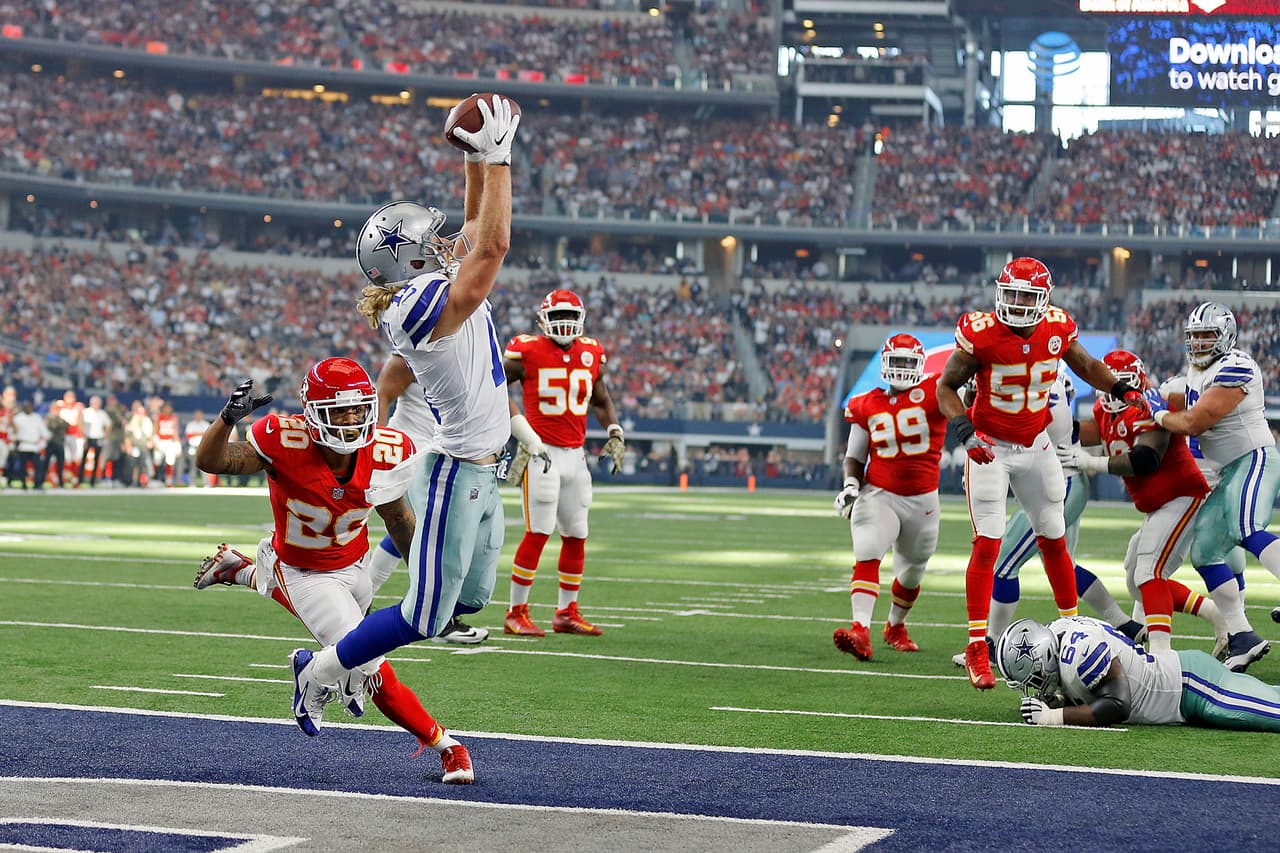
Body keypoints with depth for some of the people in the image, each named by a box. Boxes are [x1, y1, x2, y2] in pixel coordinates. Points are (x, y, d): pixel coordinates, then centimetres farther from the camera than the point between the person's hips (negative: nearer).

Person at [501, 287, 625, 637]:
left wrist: (614, 433, 10)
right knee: (538, 533, -11)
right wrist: (522, 435, -7)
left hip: (575, 455, 6)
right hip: (541, 452, -6)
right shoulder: (527, 352, -7)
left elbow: (600, 400, 25)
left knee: (576, 536, 8)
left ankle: (567, 613, 19)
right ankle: (516, 613, -4)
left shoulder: (591, 354, 9)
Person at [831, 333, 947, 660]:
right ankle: (861, 631, -35)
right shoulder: (866, 406, 2)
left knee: (912, 572, 17)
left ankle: (895, 626, 43)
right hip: (878, 495, 0)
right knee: (867, 556, -24)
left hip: (922, 501, 0)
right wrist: (850, 485, -5)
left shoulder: (932, 393, -6)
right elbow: (855, 457, 10)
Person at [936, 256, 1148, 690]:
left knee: (1054, 541, 11)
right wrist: (965, 431, -23)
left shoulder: (1058, 329, -7)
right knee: (987, 544, -10)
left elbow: (1085, 364, 14)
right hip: (990, 448, -4)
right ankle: (977, 649, -7)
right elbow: (947, 386, -9)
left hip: (1035, 446, 4)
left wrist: (1123, 390, 2)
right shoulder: (981, 333, -19)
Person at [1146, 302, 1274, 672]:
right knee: (1204, 553, 8)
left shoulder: (1235, 368, -15)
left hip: (1255, 459, -10)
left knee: (1246, 530, -36)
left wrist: (1160, 415, 0)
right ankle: (1242, 638, 10)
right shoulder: (1196, 371, 16)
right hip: (1229, 472, 10)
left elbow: (1194, 423, -17)